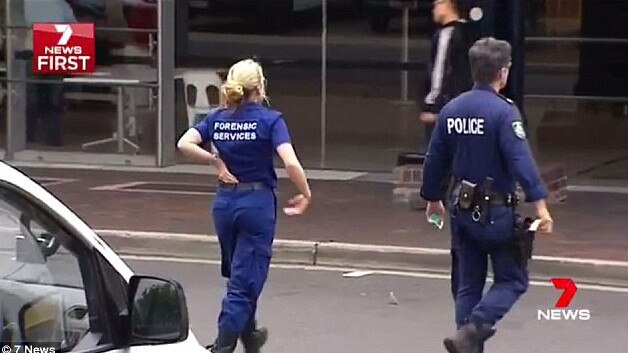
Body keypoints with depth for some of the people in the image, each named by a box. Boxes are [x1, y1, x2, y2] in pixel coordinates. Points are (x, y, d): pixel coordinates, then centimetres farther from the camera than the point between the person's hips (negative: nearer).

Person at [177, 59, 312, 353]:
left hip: (225, 202, 5)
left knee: (238, 274, 23)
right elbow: (291, 164, -21)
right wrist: (306, 195, -9)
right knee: (245, 281, -1)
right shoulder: (270, 120, -11)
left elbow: (184, 144, -9)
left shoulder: (217, 119, 3)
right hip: (257, 202, -5)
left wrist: (216, 162, -1)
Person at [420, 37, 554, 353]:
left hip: (462, 209, 7)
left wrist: (433, 198, 27)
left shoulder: (451, 110, 6)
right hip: (495, 211, -7)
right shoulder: (503, 111, -16)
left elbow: (435, 159, 13)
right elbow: (521, 160, -24)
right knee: (512, 280, 2)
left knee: (468, 284, 14)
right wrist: (539, 204, -26)